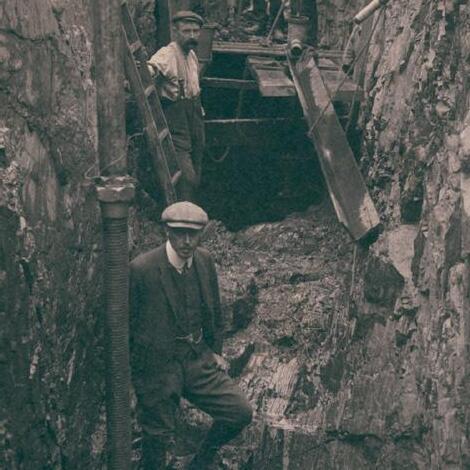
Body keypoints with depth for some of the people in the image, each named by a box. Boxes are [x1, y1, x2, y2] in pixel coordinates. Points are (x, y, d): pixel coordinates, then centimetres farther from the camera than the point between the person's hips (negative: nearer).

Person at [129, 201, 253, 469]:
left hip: (198, 359, 5)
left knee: (241, 412, -2)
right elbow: (126, 324, -8)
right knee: (160, 447, 4)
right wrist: (130, 373, -3)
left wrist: (216, 352, 13)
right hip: (157, 367, -5)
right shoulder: (142, 269, -18)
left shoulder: (205, 261, 0)